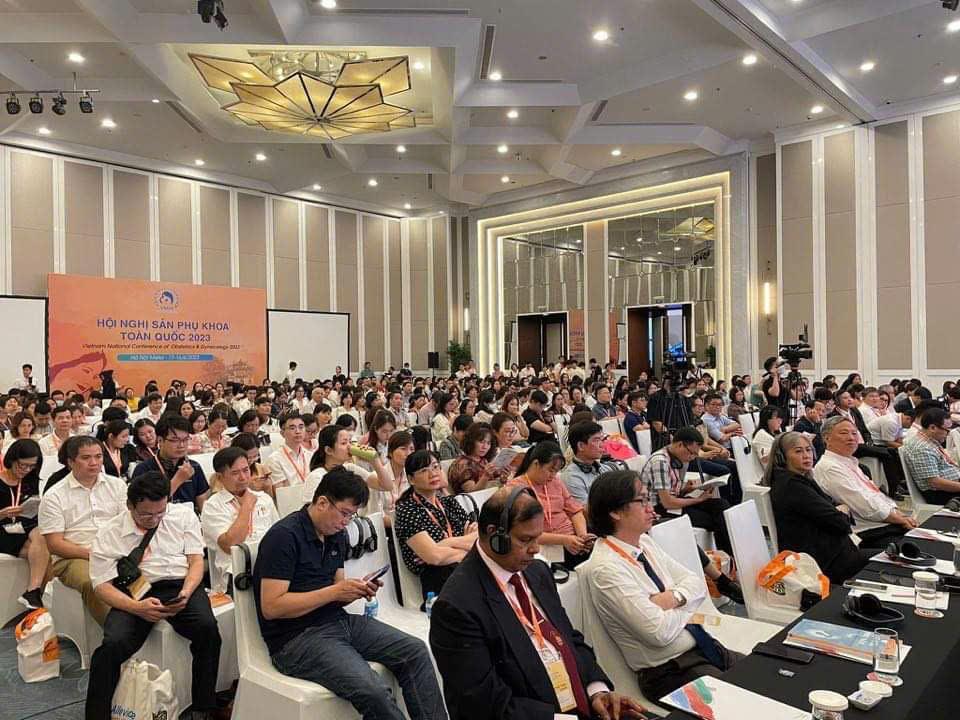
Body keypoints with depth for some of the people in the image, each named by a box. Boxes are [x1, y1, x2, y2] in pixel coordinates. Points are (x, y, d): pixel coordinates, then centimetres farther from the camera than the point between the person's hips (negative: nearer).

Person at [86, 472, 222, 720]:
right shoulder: (110, 534, 4)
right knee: (113, 645, -30)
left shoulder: (184, 515, 8)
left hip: (181, 585, 0)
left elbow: (196, 560, 5)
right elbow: (102, 585, 0)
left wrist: (185, 594, -15)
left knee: (207, 629, -29)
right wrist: (137, 607, -18)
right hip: (135, 594, 0)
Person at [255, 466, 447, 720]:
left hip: (339, 620, 8)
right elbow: (271, 607, -19)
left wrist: (357, 590, -5)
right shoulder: (284, 536, -15)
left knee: (416, 652, -7)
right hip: (297, 637, -8)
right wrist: (335, 592, -19)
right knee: (374, 691, -28)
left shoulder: (337, 534, 10)